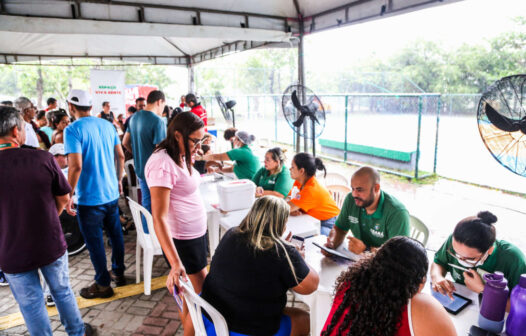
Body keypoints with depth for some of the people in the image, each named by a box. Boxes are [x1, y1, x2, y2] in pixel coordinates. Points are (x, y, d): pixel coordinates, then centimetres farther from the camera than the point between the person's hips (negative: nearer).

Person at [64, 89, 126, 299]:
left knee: (94, 242, 7)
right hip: (111, 193, 6)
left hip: (90, 197, -6)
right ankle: (118, 273, 34)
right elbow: (120, 156, 9)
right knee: (115, 234, 19)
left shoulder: (73, 130, -15)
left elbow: (76, 166, -22)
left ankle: (103, 285, 20)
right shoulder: (107, 125, 4)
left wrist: (68, 196, -13)